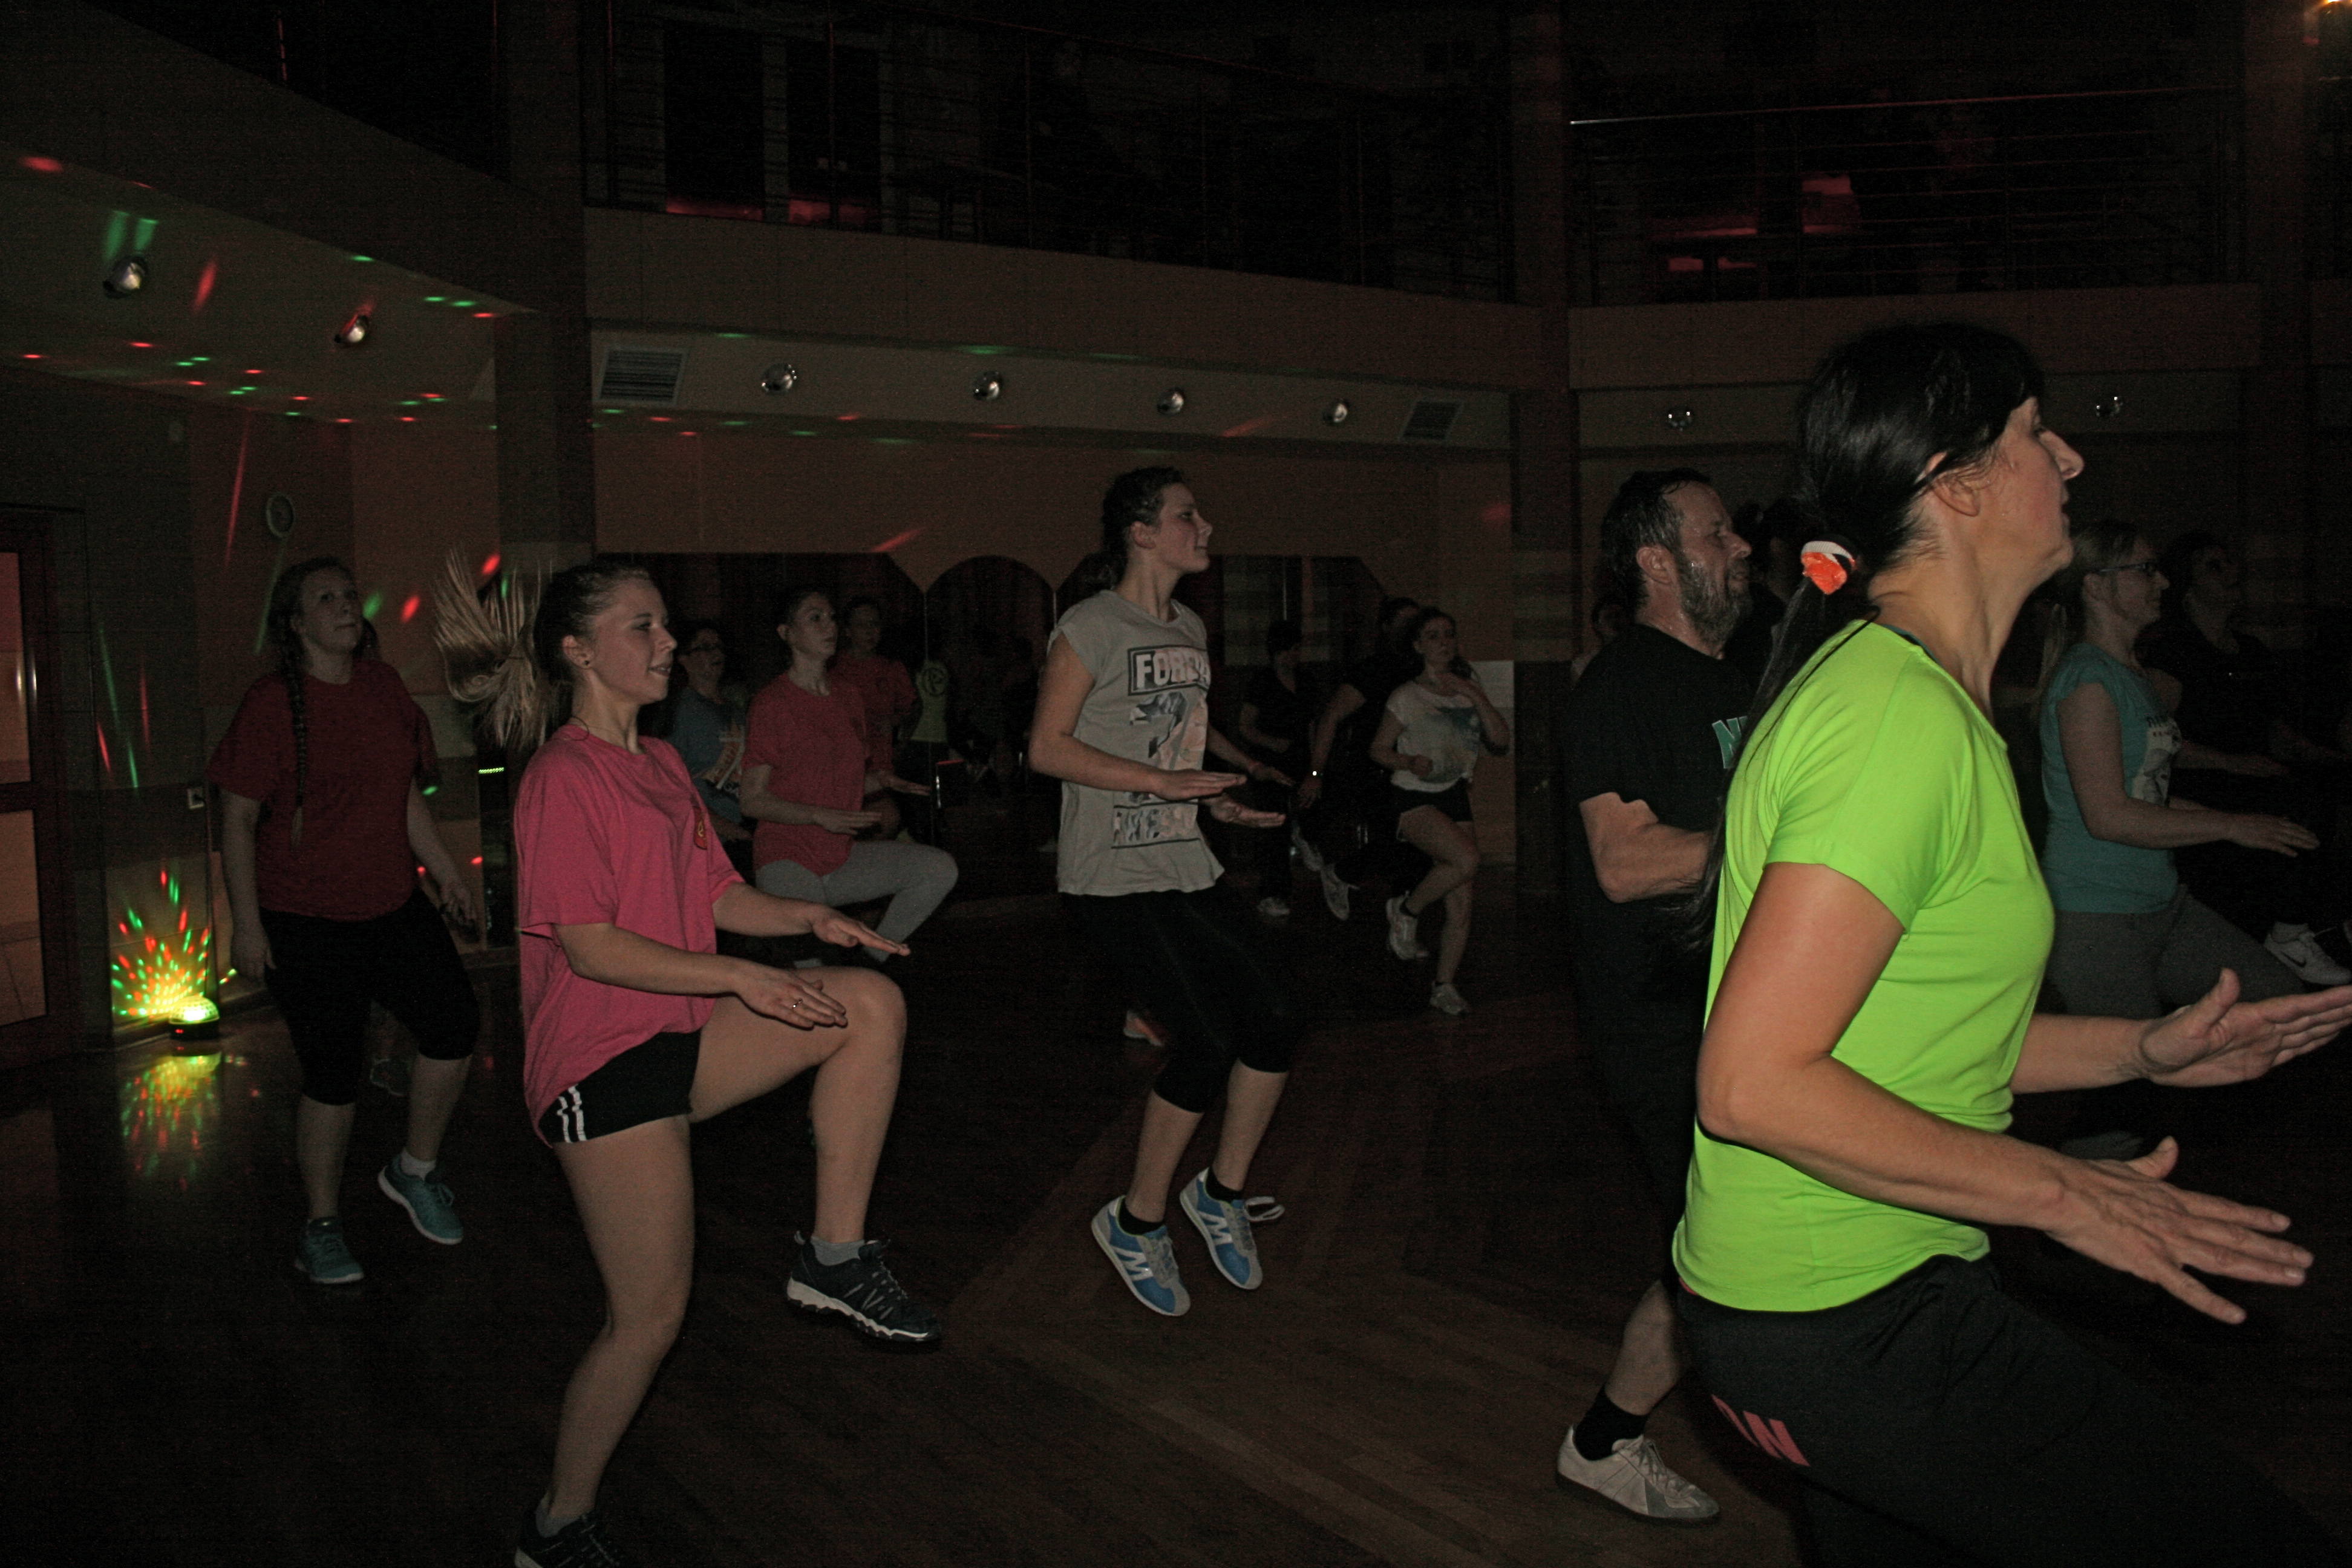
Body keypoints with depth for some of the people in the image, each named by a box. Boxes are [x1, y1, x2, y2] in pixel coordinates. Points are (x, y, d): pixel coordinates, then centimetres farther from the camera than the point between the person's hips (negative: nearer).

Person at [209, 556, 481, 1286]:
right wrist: (246, 923, -11)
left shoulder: (384, 685, 6)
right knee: (333, 1073, 1)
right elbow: (238, 820, -9)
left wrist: (444, 869, 14)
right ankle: (321, 1226, 20)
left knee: (455, 1022, -9)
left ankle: (416, 1170, 15)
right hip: (305, 921, -5)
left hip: (394, 904, 5)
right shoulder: (272, 703, -11)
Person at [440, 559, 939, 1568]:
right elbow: (591, 947, -19)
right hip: (601, 1061, -8)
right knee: (650, 1317, -4)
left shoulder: (660, 764, 13)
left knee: (872, 1003, -10)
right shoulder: (563, 778, -14)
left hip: (683, 1036, 8)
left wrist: (805, 918, -5)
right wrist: (744, 978, -22)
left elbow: (718, 893, 14)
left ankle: (836, 1257, -4)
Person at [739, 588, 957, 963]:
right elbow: (753, 801, -9)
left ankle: (875, 956, 2)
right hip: (787, 860, -6)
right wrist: (821, 816, -21)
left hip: (843, 856, 6)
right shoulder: (771, 702, -7)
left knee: (940, 869, -12)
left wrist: (879, 780, 1)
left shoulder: (850, 702, 15)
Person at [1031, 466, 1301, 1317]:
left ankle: (1221, 1191, 17)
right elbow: (1048, 748, -14)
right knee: (1209, 1040, -15)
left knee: (1276, 1017, -4)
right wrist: (1167, 782, -20)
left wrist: (1222, 797, 6)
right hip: (1112, 874, -8)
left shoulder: (1191, 629, 16)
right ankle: (1136, 1221, 6)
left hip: (1185, 864, 8)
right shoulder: (1092, 626, -9)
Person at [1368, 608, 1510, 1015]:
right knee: (1467, 857, -29)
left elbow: (1501, 741, 0)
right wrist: (1409, 762, -19)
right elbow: (1379, 749, 1)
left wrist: (1476, 697, -11)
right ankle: (1406, 910, -5)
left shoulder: (1469, 689, 9)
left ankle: (1444, 985, 11)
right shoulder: (1407, 697, -4)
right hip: (1413, 798, -5)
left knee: (1461, 898, -3)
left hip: (1454, 796, 5)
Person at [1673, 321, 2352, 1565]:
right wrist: (2060, 1192, -16)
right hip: (1845, 1321, -10)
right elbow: (1754, 1083, -25)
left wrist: (2138, 1050, 10)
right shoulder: (1904, 713, -19)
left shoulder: (1889, 680, 12)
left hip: (1852, 1295, 10)